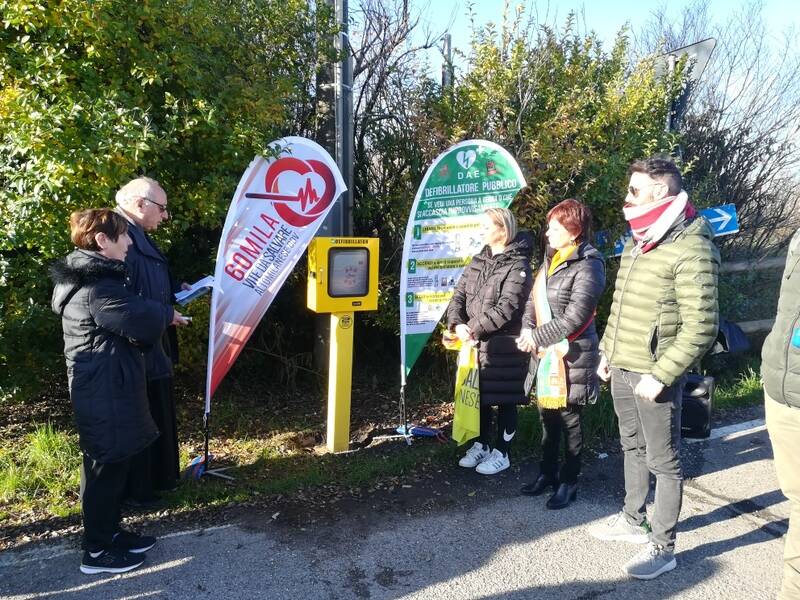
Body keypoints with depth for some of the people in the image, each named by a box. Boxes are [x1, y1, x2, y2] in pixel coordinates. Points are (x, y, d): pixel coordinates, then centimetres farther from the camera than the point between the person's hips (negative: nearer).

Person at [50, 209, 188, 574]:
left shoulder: (87, 279, 11)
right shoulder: (96, 288, -23)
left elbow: (125, 324, 14)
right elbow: (144, 323, -28)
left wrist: (156, 314, -1)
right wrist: (166, 313, -8)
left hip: (103, 388, 10)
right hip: (105, 394, -10)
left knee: (111, 465, 19)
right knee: (105, 468, 3)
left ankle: (109, 532, 34)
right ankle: (97, 551, 18)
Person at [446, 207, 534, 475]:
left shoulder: (518, 265, -11)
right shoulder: (478, 261, 11)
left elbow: (507, 307, -20)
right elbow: (459, 295, 7)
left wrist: (475, 329, -17)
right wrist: (457, 324, -11)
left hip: (504, 346, -7)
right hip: (475, 343, 7)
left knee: (505, 400, 6)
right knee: (479, 396, 17)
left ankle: (501, 453, 20)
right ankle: (481, 445, 34)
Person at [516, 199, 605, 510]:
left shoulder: (587, 266, -16)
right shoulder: (551, 259, 11)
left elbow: (574, 317, -21)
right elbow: (533, 299, 13)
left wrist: (537, 337, -18)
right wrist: (527, 329, -5)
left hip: (570, 355, -8)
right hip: (545, 352, 8)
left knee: (569, 420, 5)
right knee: (547, 415, 18)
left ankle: (569, 481, 20)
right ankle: (547, 472, 34)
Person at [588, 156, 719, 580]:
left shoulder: (690, 250, -17)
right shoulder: (636, 243, 12)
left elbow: (701, 327, -20)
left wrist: (661, 374, -22)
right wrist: (607, 351, 18)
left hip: (653, 376, -8)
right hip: (621, 370, 9)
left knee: (663, 460, 5)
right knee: (633, 447, 21)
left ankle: (662, 548, 18)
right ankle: (633, 521, 38)